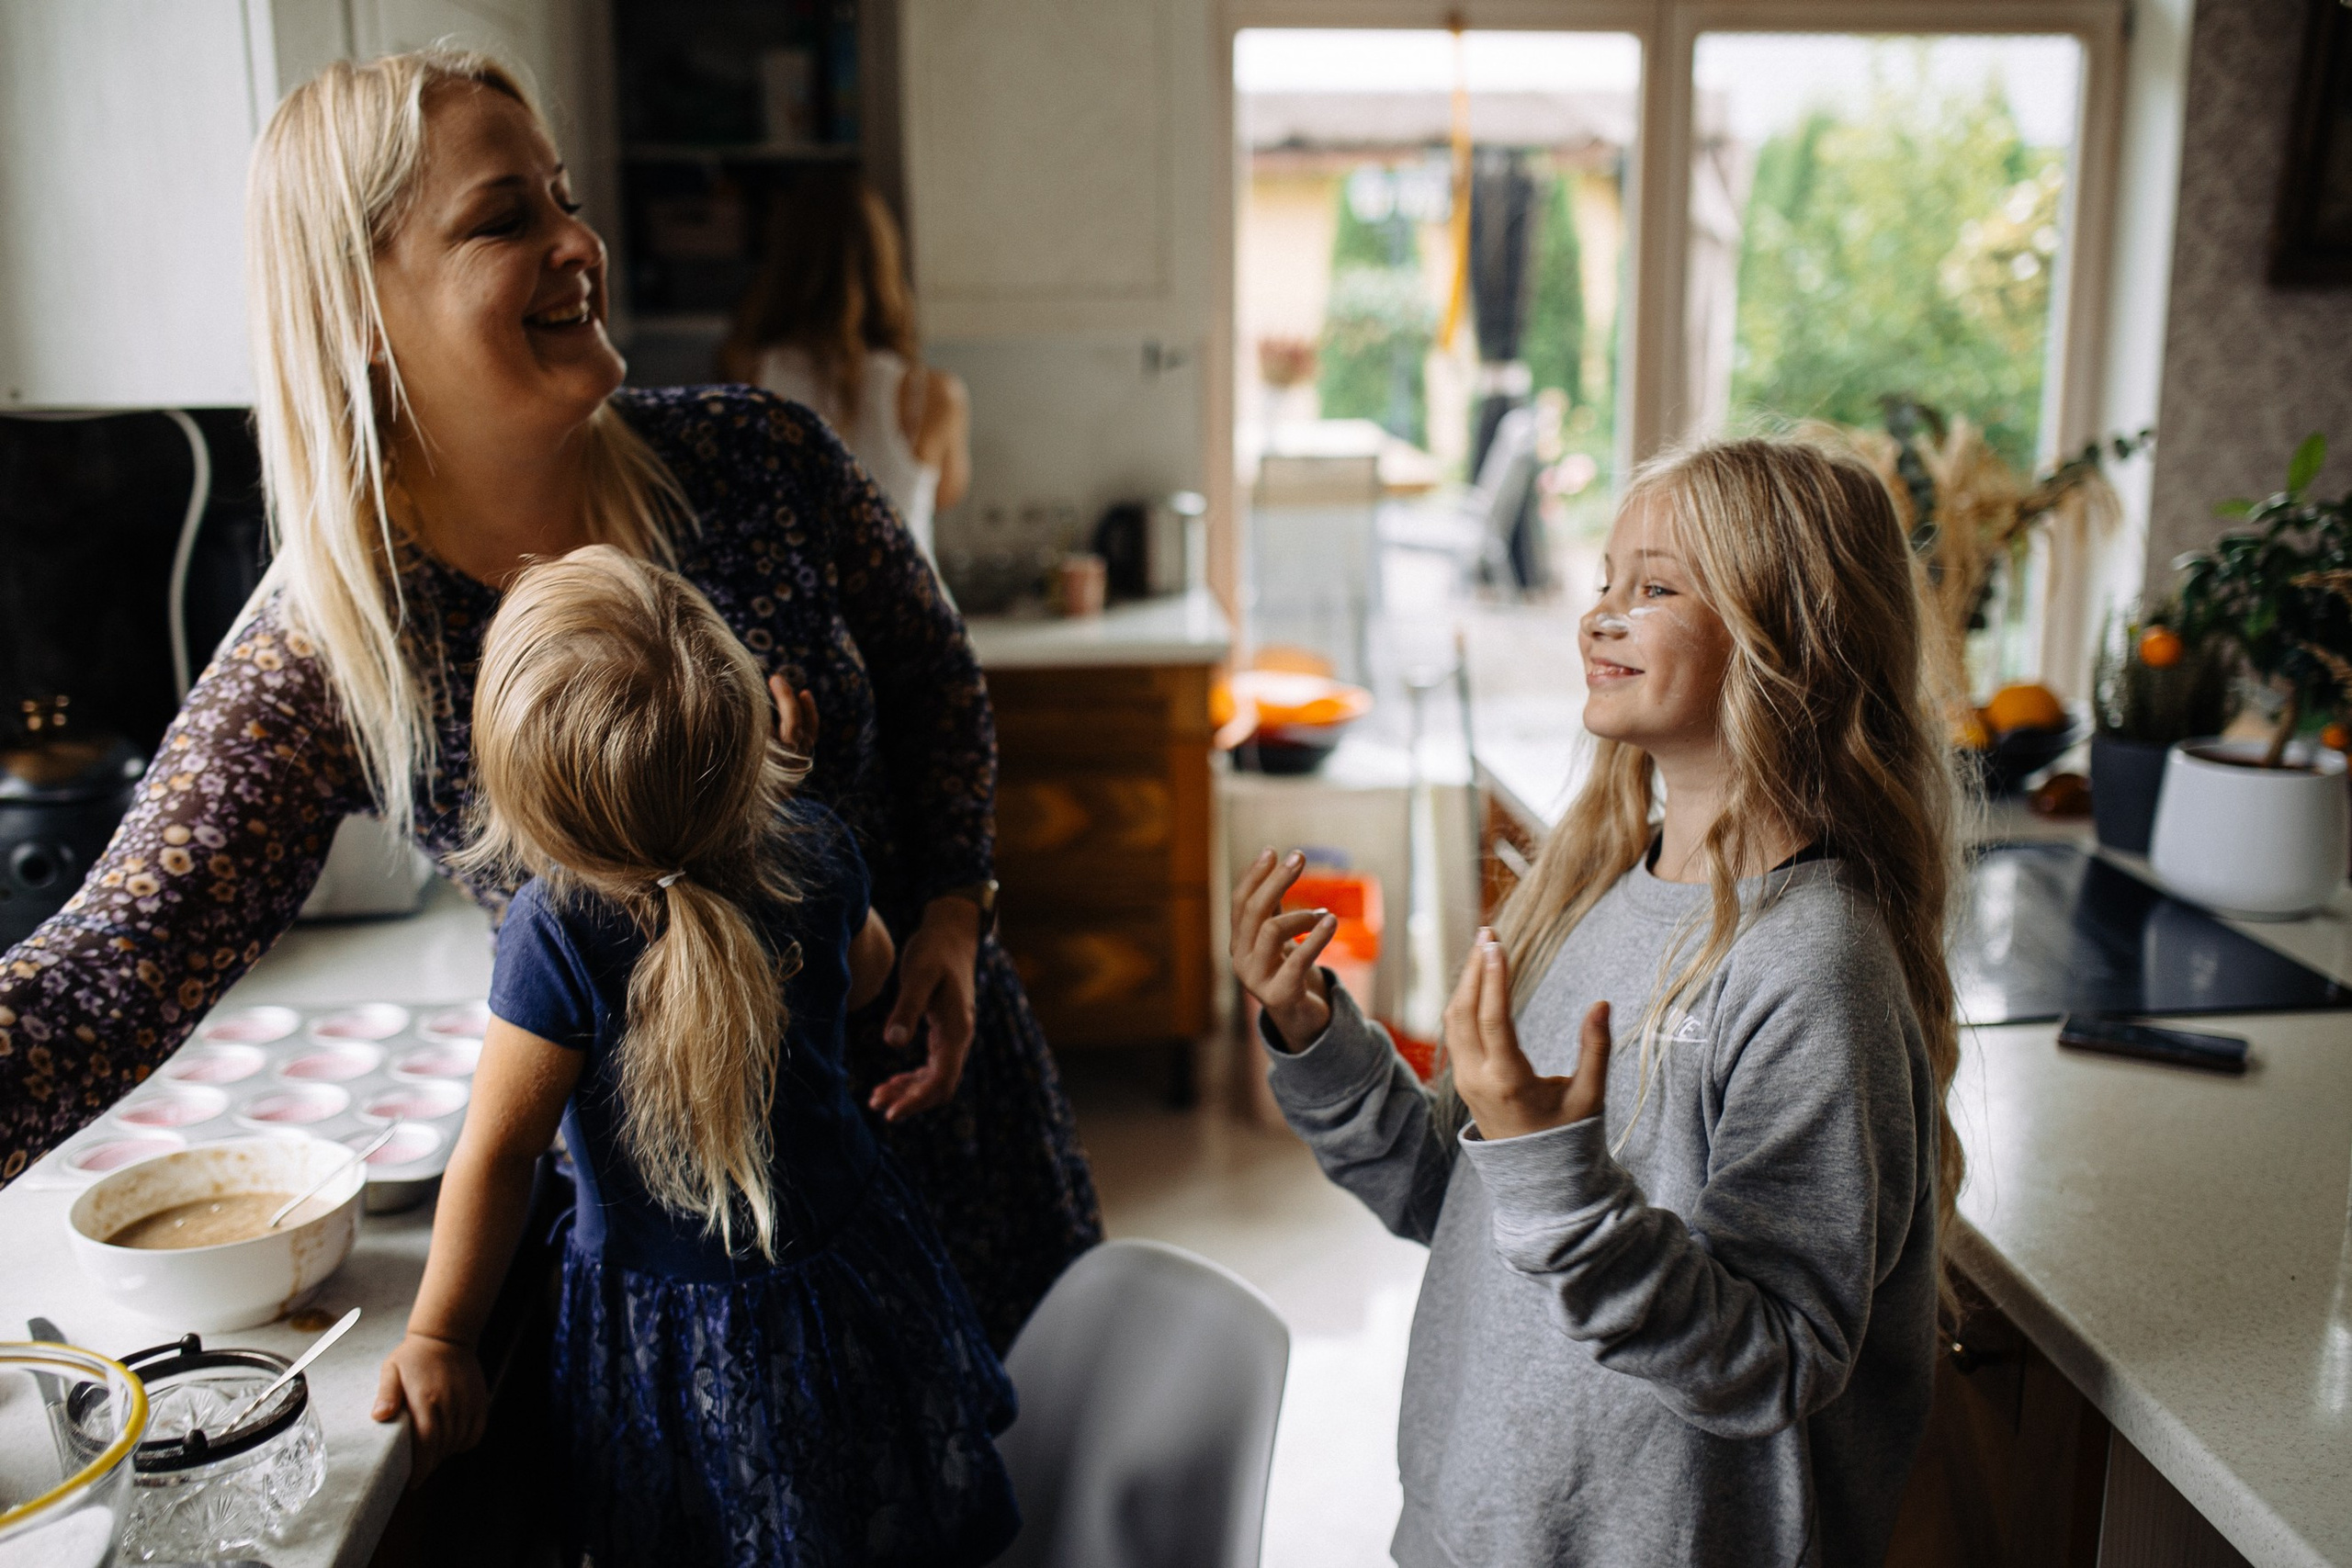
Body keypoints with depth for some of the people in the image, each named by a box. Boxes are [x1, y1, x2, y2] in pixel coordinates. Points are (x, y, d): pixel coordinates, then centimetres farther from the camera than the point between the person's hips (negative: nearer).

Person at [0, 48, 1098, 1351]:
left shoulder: (756, 457, -15)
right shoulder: (325, 655, -20)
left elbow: (935, 680, 0)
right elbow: (115, 967, -26)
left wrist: (954, 916, -11)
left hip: (929, 1071, 2)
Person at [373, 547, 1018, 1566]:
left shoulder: (557, 939, -27)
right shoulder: (814, 853, -15)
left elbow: (496, 1155, -17)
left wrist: (438, 1339, -5)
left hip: (678, 1339, -4)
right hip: (852, 1281, 4)